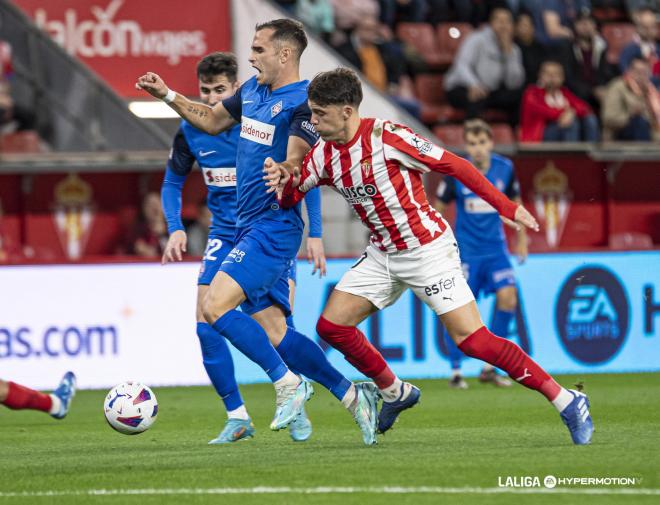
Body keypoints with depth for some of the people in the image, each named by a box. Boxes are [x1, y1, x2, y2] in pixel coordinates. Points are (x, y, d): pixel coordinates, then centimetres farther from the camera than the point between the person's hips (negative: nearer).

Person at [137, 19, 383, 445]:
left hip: (274, 226, -9)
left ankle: (288, 383, -9)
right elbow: (213, 121, 31)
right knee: (272, 332, 5)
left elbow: (297, 166, -19)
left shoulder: (303, 101, -13)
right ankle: (353, 396, 13)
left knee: (215, 306, -19)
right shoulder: (252, 90, 14)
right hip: (250, 229, 9)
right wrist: (167, 96, 24)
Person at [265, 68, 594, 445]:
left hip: (428, 250, -8)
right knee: (332, 325, 0)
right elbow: (291, 197, 11)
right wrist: (284, 180, -13)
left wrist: (507, 207, -15)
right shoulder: (323, 155, 1)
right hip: (383, 255, 8)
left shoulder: (386, 137, -20)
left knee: (472, 339, -16)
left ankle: (568, 403, -10)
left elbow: (454, 166, -16)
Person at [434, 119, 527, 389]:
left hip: (495, 248, 2)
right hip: (465, 251, -2)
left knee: (508, 297, -13)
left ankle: (489, 367, -1)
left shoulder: (505, 168, -4)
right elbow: (439, 208, 3)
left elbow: (514, 203, 13)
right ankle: (456, 371, 10)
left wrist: (521, 238, 15)